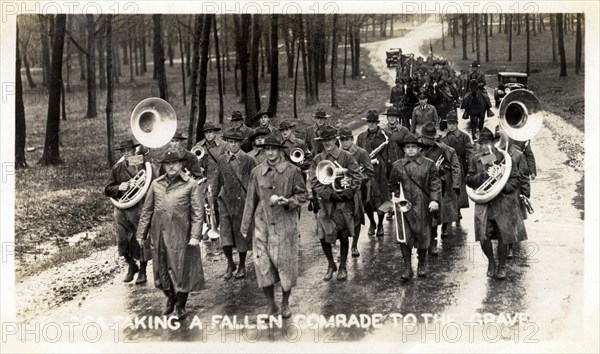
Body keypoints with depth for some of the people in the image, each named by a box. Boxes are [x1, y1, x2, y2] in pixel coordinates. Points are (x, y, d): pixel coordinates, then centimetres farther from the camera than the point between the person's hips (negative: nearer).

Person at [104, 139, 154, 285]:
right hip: (121, 209, 3)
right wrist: (119, 188, -14)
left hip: (140, 208, -3)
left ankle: (142, 271, 17)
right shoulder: (117, 168, 7)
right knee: (123, 241, 4)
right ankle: (132, 266, 29)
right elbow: (107, 190, 6)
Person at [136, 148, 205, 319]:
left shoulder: (191, 185, -4)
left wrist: (195, 236, -14)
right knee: (162, 269, 12)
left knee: (181, 271, 2)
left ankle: (180, 306, 18)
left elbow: (198, 213, -6)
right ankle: (170, 299, 34)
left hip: (181, 236, -4)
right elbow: (147, 210, 11)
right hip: (159, 235, 4)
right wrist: (141, 234, 8)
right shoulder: (156, 184, 8)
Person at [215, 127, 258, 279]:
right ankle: (230, 263, 16)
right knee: (225, 234, -3)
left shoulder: (248, 160, -3)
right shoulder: (221, 160, 8)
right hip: (225, 200, 3)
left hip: (242, 200, -2)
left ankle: (242, 266, 20)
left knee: (241, 234, 5)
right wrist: (215, 196, 15)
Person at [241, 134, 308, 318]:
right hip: (262, 224, 2)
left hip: (285, 223, -2)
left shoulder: (292, 171, -1)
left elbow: (303, 194, 4)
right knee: (262, 263, -1)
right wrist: (245, 226, 10)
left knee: (286, 263, 2)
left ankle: (285, 304, 21)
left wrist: (288, 201, -16)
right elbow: (251, 200, 10)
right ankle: (271, 304, 15)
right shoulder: (257, 172, 5)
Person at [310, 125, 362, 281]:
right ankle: (331, 264, 19)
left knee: (343, 236, 7)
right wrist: (330, 194, -16)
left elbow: (357, 178, -5)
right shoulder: (317, 160, 4)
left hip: (344, 202, -1)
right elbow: (315, 183, -3)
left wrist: (345, 193, -18)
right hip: (326, 202, 1)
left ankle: (343, 267, 24)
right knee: (323, 237, -4)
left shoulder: (346, 157, -1)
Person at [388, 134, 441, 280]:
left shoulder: (429, 164, 2)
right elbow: (392, 185, 16)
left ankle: (422, 265, 26)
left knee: (422, 236, 7)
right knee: (404, 238, -4)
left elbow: (435, 183, 0)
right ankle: (407, 267, 6)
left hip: (423, 207, -1)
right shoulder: (397, 165, 7)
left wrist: (435, 200, -12)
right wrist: (397, 196, 0)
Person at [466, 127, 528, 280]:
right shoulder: (476, 159, 4)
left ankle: (502, 265, 24)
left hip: (503, 203, -1)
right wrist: (481, 176, -13)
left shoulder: (504, 157, -4)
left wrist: (503, 187, -15)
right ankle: (491, 261, 21)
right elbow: (469, 180, 7)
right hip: (483, 204, 2)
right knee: (483, 236, -6)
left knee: (504, 236, 2)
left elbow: (519, 179, -1)